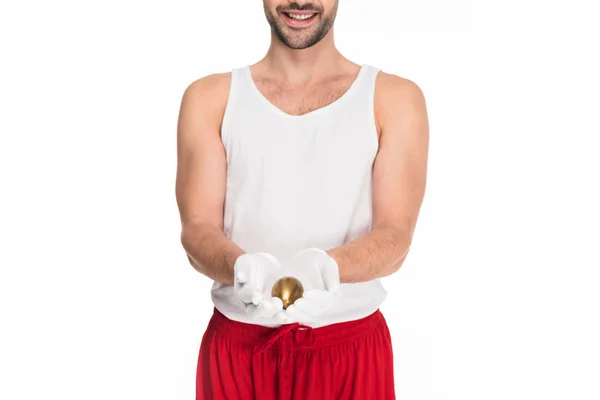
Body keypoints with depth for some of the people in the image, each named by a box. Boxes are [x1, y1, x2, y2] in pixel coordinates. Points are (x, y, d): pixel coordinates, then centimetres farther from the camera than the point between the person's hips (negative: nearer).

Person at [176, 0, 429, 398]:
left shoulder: (395, 99, -1)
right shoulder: (210, 98, 2)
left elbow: (395, 236, -9)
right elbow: (197, 230, -5)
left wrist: (324, 266, -29)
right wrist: (244, 268, -26)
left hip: (351, 348, 0)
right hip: (236, 347, 1)